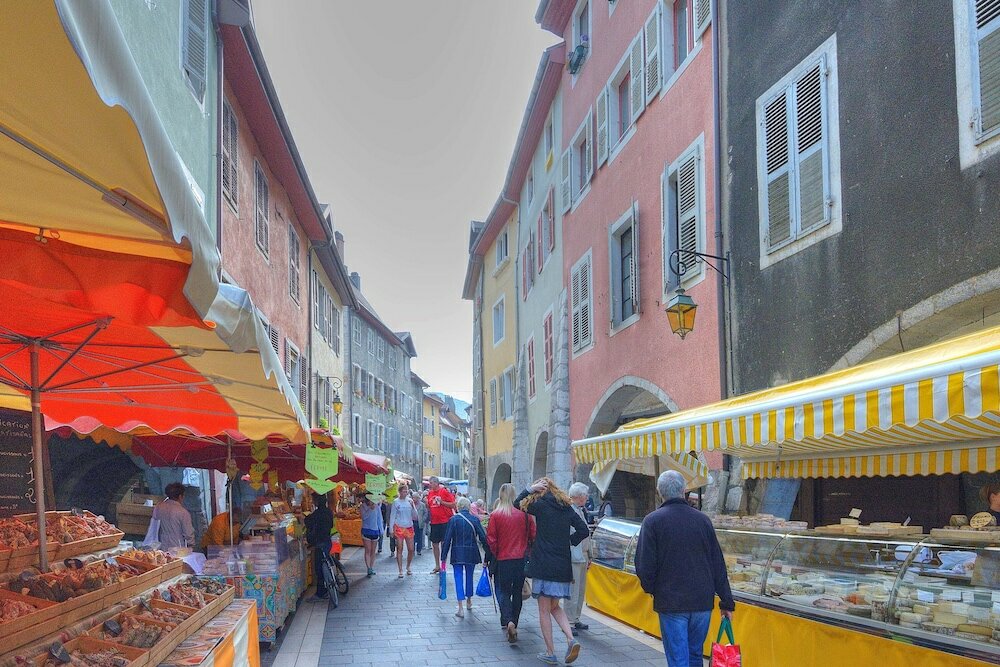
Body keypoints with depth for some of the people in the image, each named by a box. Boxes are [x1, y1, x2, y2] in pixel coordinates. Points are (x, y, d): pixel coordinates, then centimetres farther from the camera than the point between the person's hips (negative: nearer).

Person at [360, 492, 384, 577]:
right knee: (368, 550, -8)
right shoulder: (363, 506, -4)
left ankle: (372, 568, 16)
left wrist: (381, 530, 10)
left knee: (373, 551, 8)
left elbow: (379, 518, 10)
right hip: (366, 530, -3)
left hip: (375, 530, 3)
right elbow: (364, 517, -16)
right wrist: (370, 509, -24)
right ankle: (369, 569, -10)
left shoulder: (377, 506, 2)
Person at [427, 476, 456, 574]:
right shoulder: (430, 493, 11)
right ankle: (437, 566, 21)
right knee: (434, 544, 10)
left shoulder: (445, 492, -7)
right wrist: (426, 502, 1)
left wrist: (442, 502, -18)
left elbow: (453, 505, -9)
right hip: (434, 522, 6)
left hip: (445, 521, -6)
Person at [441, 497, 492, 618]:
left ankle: (460, 608, -10)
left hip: (457, 554, -2)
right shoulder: (475, 519, -2)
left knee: (459, 578, -1)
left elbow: (447, 539, -6)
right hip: (472, 553, 2)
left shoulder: (453, 519, -6)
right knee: (469, 576, 20)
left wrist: (443, 557, -2)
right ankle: (469, 602, 36)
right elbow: (483, 538, -3)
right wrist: (488, 555, 3)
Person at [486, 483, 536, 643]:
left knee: (503, 592, 4)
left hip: (503, 560, -2)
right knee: (517, 592, 15)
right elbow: (533, 536, 1)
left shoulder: (495, 515, -8)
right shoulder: (525, 514, -3)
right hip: (522, 560, 2)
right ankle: (513, 624, 22)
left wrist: (494, 555, 9)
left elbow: (491, 540, -7)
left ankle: (508, 622, -18)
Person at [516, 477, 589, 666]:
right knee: (555, 606, 19)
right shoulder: (567, 509, 9)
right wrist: (568, 541, 12)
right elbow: (584, 531, 4)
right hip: (563, 565, 5)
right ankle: (570, 639, -2)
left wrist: (530, 489, 5)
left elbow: (518, 504, 9)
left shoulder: (541, 505, -5)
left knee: (544, 609, 4)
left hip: (543, 565, -5)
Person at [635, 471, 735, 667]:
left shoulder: (653, 521, -7)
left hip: (670, 603, -4)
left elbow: (644, 565, -9)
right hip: (703, 602, 4)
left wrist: (652, 590, 10)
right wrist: (727, 602, 11)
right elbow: (718, 566, 6)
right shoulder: (702, 519, 4)